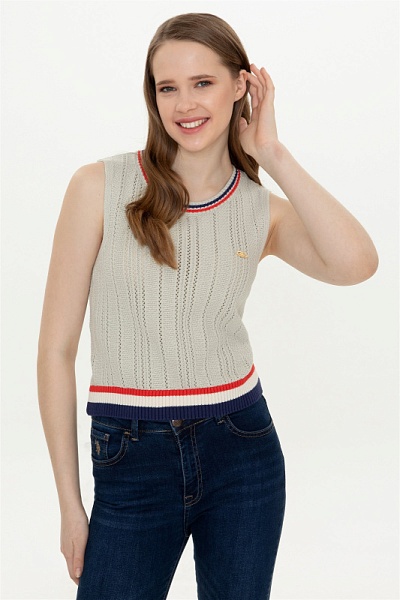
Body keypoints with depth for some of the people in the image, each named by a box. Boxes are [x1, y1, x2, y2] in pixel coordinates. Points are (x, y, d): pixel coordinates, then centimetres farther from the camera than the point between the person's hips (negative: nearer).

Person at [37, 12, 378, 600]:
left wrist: (274, 156, -12)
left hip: (242, 452, 2)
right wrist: (70, 503, -2)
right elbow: (57, 349, -4)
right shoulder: (100, 187, -6)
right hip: (132, 463, -2)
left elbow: (356, 264, -20)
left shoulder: (264, 209, 2)